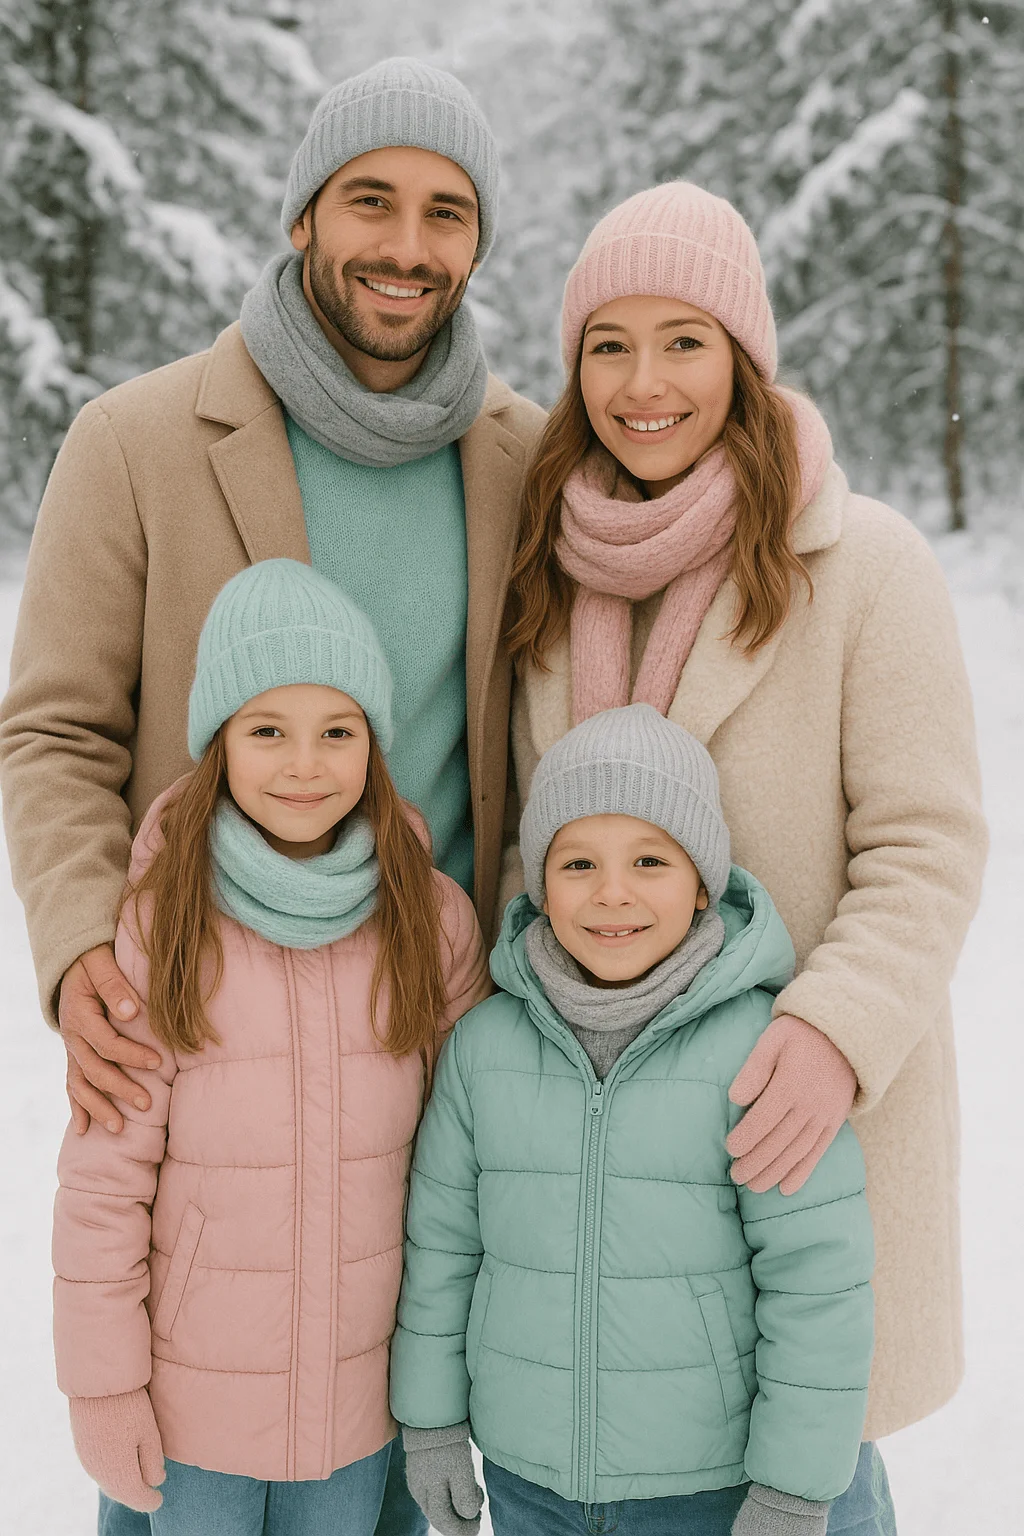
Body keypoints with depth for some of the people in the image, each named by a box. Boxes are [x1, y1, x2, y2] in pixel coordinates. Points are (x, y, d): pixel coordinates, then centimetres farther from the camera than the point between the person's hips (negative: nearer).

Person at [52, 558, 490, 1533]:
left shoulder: (434, 920, -8)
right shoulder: (157, 923, -15)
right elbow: (104, 1177, -11)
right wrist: (103, 1380, -7)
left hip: (364, 1384, 2)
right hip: (196, 1390, -2)